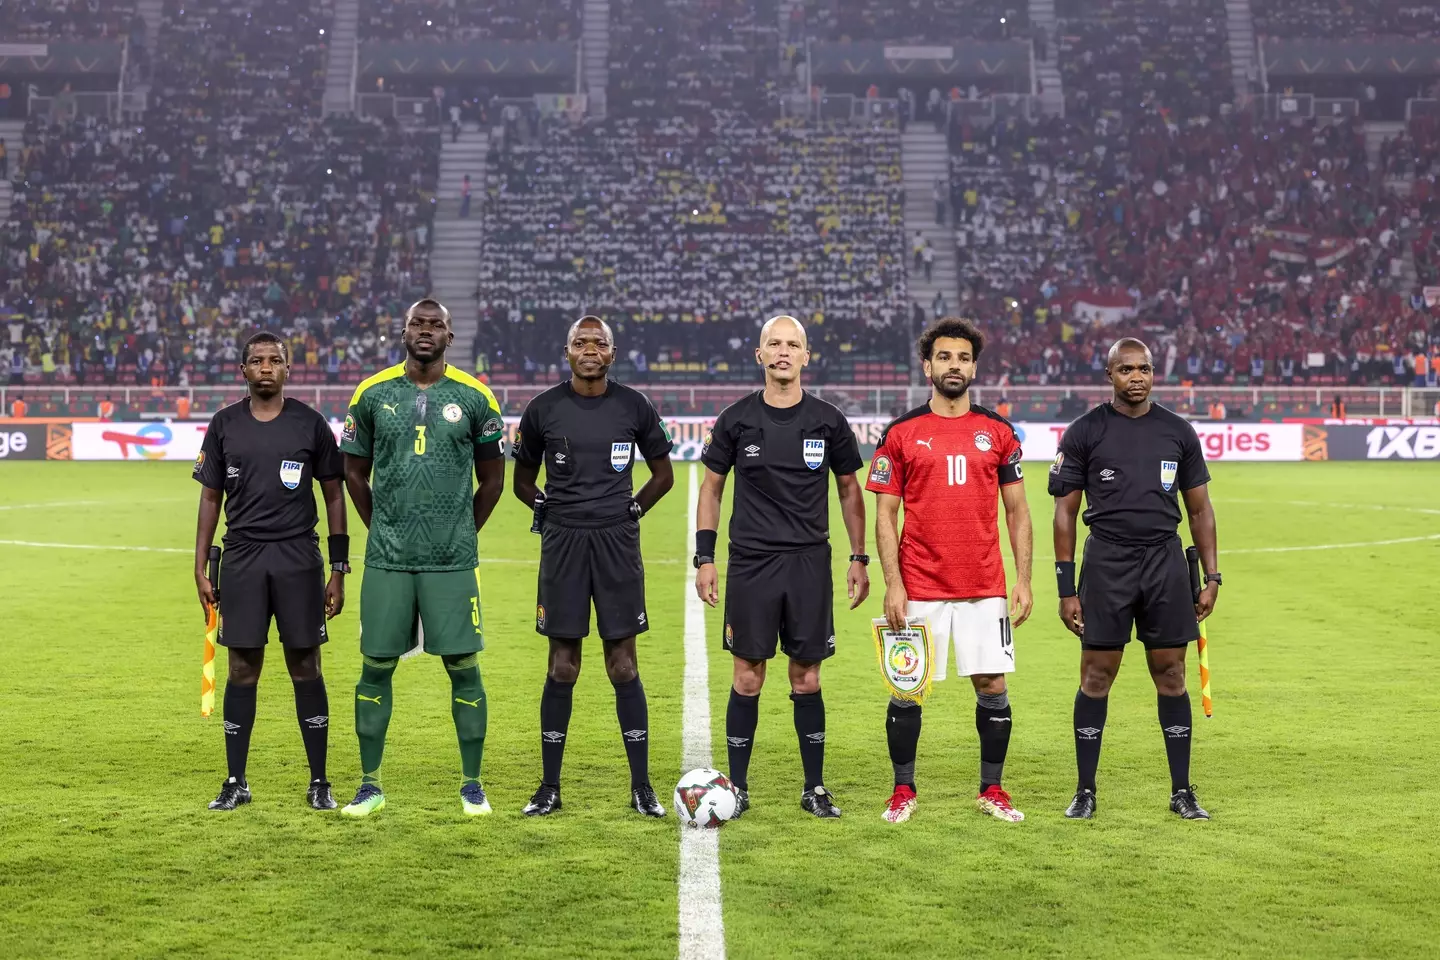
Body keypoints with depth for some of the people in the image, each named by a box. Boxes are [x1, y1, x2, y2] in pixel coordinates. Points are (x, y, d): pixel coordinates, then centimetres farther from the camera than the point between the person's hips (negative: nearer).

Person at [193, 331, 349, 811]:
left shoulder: (310, 423, 2)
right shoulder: (224, 425, 6)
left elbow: (334, 496, 5)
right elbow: (210, 498, 10)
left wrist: (339, 569, 1)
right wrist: (200, 569, 5)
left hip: (299, 556, -1)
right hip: (242, 556, 1)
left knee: (306, 668, 2)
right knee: (243, 669, 4)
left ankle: (319, 782, 10)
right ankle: (236, 782, 14)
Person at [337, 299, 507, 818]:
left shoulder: (475, 398, 1)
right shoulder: (372, 394, 4)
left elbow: (492, 479, 10)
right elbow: (355, 472, 14)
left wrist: (461, 534, 9)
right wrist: (384, 529, 12)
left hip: (452, 561, -1)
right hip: (387, 560, 1)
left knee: (464, 669, 1)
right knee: (376, 668, 5)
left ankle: (472, 784, 13)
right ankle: (370, 784, 16)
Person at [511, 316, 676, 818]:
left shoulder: (634, 407, 3)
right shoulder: (544, 409, 3)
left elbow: (663, 474, 14)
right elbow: (523, 479, 16)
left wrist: (632, 509, 4)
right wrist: (547, 508, 2)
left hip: (617, 542, 0)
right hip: (563, 543, 0)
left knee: (623, 666, 1)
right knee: (562, 668, 3)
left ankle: (641, 786, 8)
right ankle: (549, 786, 12)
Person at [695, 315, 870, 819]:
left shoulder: (828, 421, 2)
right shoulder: (736, 419, 1)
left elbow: (849, 489, 11)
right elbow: (711, 486, 8)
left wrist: (859, 558, 7)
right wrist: (705, 558, 2)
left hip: (810, 563, 1)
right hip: (750, 563, 0)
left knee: (806, 679, 5)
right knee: (747, 678, 2)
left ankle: (815, 787, 15)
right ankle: (737, 787, 13)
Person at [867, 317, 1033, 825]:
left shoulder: (998, 432, 7)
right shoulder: (901, 433, 1)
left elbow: (1017, 510, 9)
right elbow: (885, 515, 1)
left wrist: (1024, 580, 1)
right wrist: (892, 585, -7)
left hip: (984, 587, 2)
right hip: (920, 588, -1)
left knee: (992, 687, 3)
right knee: (907, 689, 3)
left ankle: (991, 790, 19)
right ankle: (903, 790, 18)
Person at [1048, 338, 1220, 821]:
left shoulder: (1178, 432, 7)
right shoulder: (1084, 432, 0)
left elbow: (1200, 509, 13)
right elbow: (1065, 513, 1)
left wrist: (1211, 577, 6)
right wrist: (1066, 590, -4)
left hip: (1165, 559, 2)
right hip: (1106, 561, -2)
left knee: (1171, 676, 5)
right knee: (1096, 676, 1)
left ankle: (1182, 791, 14)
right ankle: (1085, 791, 11)